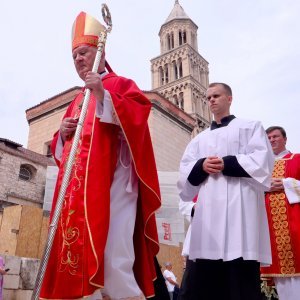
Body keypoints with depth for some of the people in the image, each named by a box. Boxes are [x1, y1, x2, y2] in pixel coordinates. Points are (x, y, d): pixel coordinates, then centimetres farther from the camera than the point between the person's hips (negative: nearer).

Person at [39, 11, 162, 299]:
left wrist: (103, 96, -20)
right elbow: (62, 148, 28)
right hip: (77, 191, 8)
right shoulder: (77, 100, 26)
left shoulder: (120, 85, 7)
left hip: (109, 185, -7)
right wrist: (62, 133, 7)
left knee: (111, 263, -16)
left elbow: (138, 115, -13)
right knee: (78, 260, 5)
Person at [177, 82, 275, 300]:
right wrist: (201, 166, -7)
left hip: (240, 206, -4)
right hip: (208, 209, 4)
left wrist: (227, 164, -11)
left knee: (242, 277, -8)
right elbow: (185, 170, 14)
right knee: (206, 279, 0)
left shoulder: (250, 127, 15)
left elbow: (262, 160, -1)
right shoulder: (200, 138, 26)